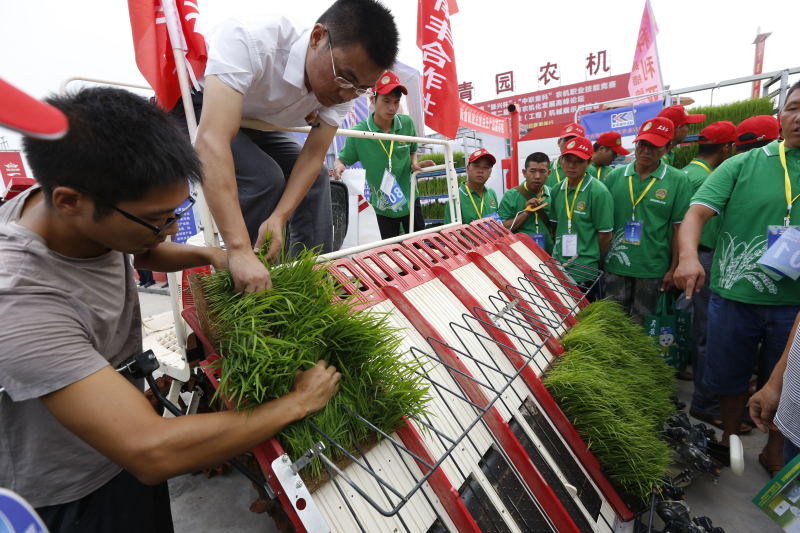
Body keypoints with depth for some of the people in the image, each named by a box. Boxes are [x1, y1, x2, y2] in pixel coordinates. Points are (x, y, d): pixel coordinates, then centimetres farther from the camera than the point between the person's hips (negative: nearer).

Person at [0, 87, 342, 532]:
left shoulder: (90, 212, -17)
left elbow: (142, 252, 8)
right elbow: (152, 452, -42)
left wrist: (209, 255, -12)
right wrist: (297, 403, -32)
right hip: (73, 493, -6)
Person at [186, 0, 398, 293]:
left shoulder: (343, 90, -20)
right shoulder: (249, 41, -40)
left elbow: (313, 155, -18)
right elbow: (213, 141, -48)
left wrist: (279, 217, -34)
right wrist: (239, 250, -56)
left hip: (253, 122, 6)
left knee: (315, 177, -2)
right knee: (264, 177, -27)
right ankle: (245, 292, -9)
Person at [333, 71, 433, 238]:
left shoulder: (407, 123, -8)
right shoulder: (359, 132, -15)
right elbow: (343, 158, -3)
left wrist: (414, 163, -9)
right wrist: (338, 166, -25)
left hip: (409, 199, 2)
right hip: (383, 205, -1)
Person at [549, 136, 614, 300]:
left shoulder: (598, 192, -13)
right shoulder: (557, 190, 5)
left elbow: (605, 235, -10)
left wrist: (593, 261, -1)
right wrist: (557, 253, 8)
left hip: (585, 273, -6)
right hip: (558, 268, 6)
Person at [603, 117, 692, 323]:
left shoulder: (678, 181, -4)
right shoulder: (615, 176, 1)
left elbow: (680, 229, -2)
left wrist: (673, 269, -3)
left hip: (652, 269, -1)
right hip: (616, 265, 2)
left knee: (640, 324, 14)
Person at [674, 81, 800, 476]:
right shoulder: (742, 165, -2)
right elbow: (697, 212, -13)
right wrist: (689, 256, -31)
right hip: (735, 295, -1)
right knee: (730, 378, 14)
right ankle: (728, 440, 38)